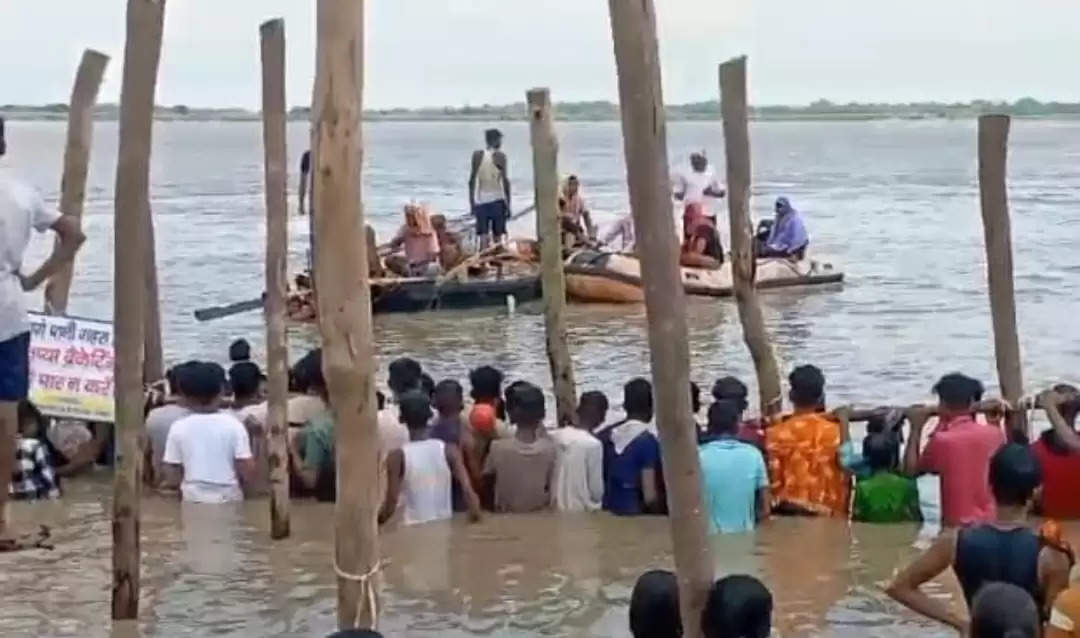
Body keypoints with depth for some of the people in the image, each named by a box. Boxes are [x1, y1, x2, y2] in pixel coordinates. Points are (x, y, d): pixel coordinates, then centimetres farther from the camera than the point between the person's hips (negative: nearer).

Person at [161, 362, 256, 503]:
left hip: (193, 502, 1)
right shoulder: (233, 425, -7)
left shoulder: (179, 428, -5)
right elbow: (247, 474, -8)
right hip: (229, 500, -1)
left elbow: (172, 478, -3)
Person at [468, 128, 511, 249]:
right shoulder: (500, 156, -6)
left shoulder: (477, 155, 2)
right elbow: (505, 181, -9)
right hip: (497, 200, -2)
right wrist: (508, 203, -3)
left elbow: (472, 180, 3)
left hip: (481, 201, 2)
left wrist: (472, 202, 10)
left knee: (483, 238, -1)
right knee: (498, 238, 5)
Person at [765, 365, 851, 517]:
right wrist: (840, 514, 9)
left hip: (786, 514, 0)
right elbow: (844, 481, -1)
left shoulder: (777, 434, -7)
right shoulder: (834, 432, -5)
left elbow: (772, 480, -4)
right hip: (826, 514, 0)